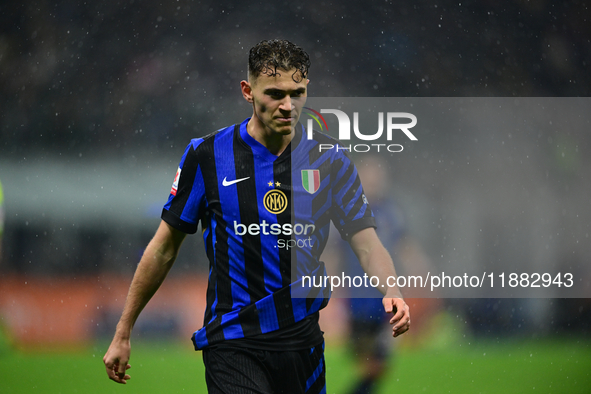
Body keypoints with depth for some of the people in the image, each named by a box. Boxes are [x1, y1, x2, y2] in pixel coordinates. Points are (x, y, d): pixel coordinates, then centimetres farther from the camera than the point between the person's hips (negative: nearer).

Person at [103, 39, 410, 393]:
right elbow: (165, 247, 5)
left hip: (303, 339, 3)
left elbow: (367, 244, -2)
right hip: (232, 344, -3)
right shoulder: (207, 155, -2)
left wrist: (392, 292, -25)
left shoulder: (330, 161, 2)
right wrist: (123, 333, 7)